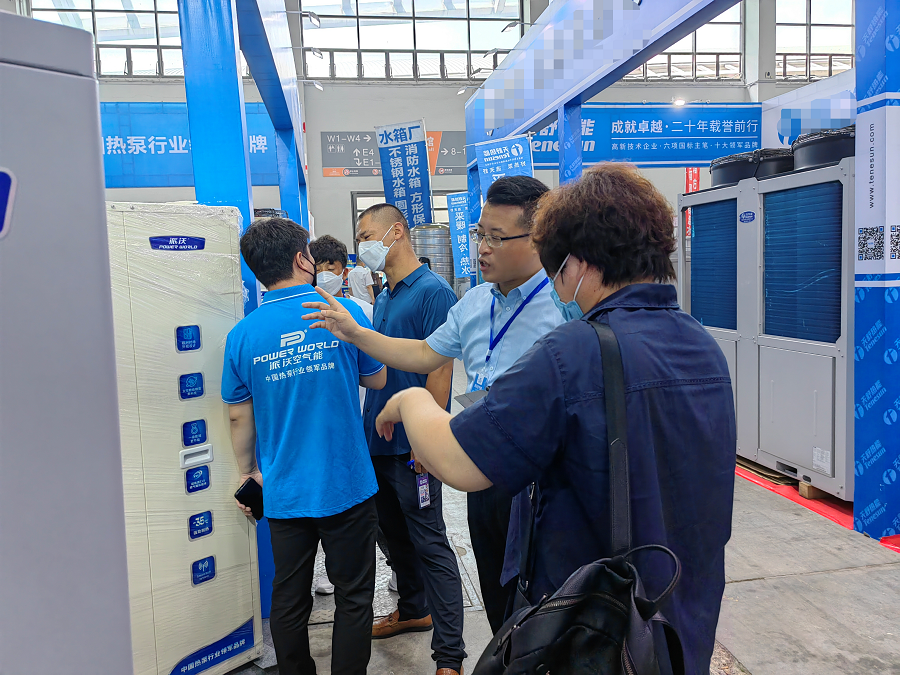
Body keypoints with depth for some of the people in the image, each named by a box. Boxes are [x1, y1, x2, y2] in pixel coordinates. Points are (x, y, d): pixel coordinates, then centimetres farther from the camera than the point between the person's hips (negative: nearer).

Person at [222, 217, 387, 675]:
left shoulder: (242, 335, -5)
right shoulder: (344, 313, -10)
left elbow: (239, 417, 3)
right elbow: (377, 379, 5)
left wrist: (247, 471, 17)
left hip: (285, 494, 2)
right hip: (347, 486, -2)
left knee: (289, 601, 17)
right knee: (353, 598, 13)